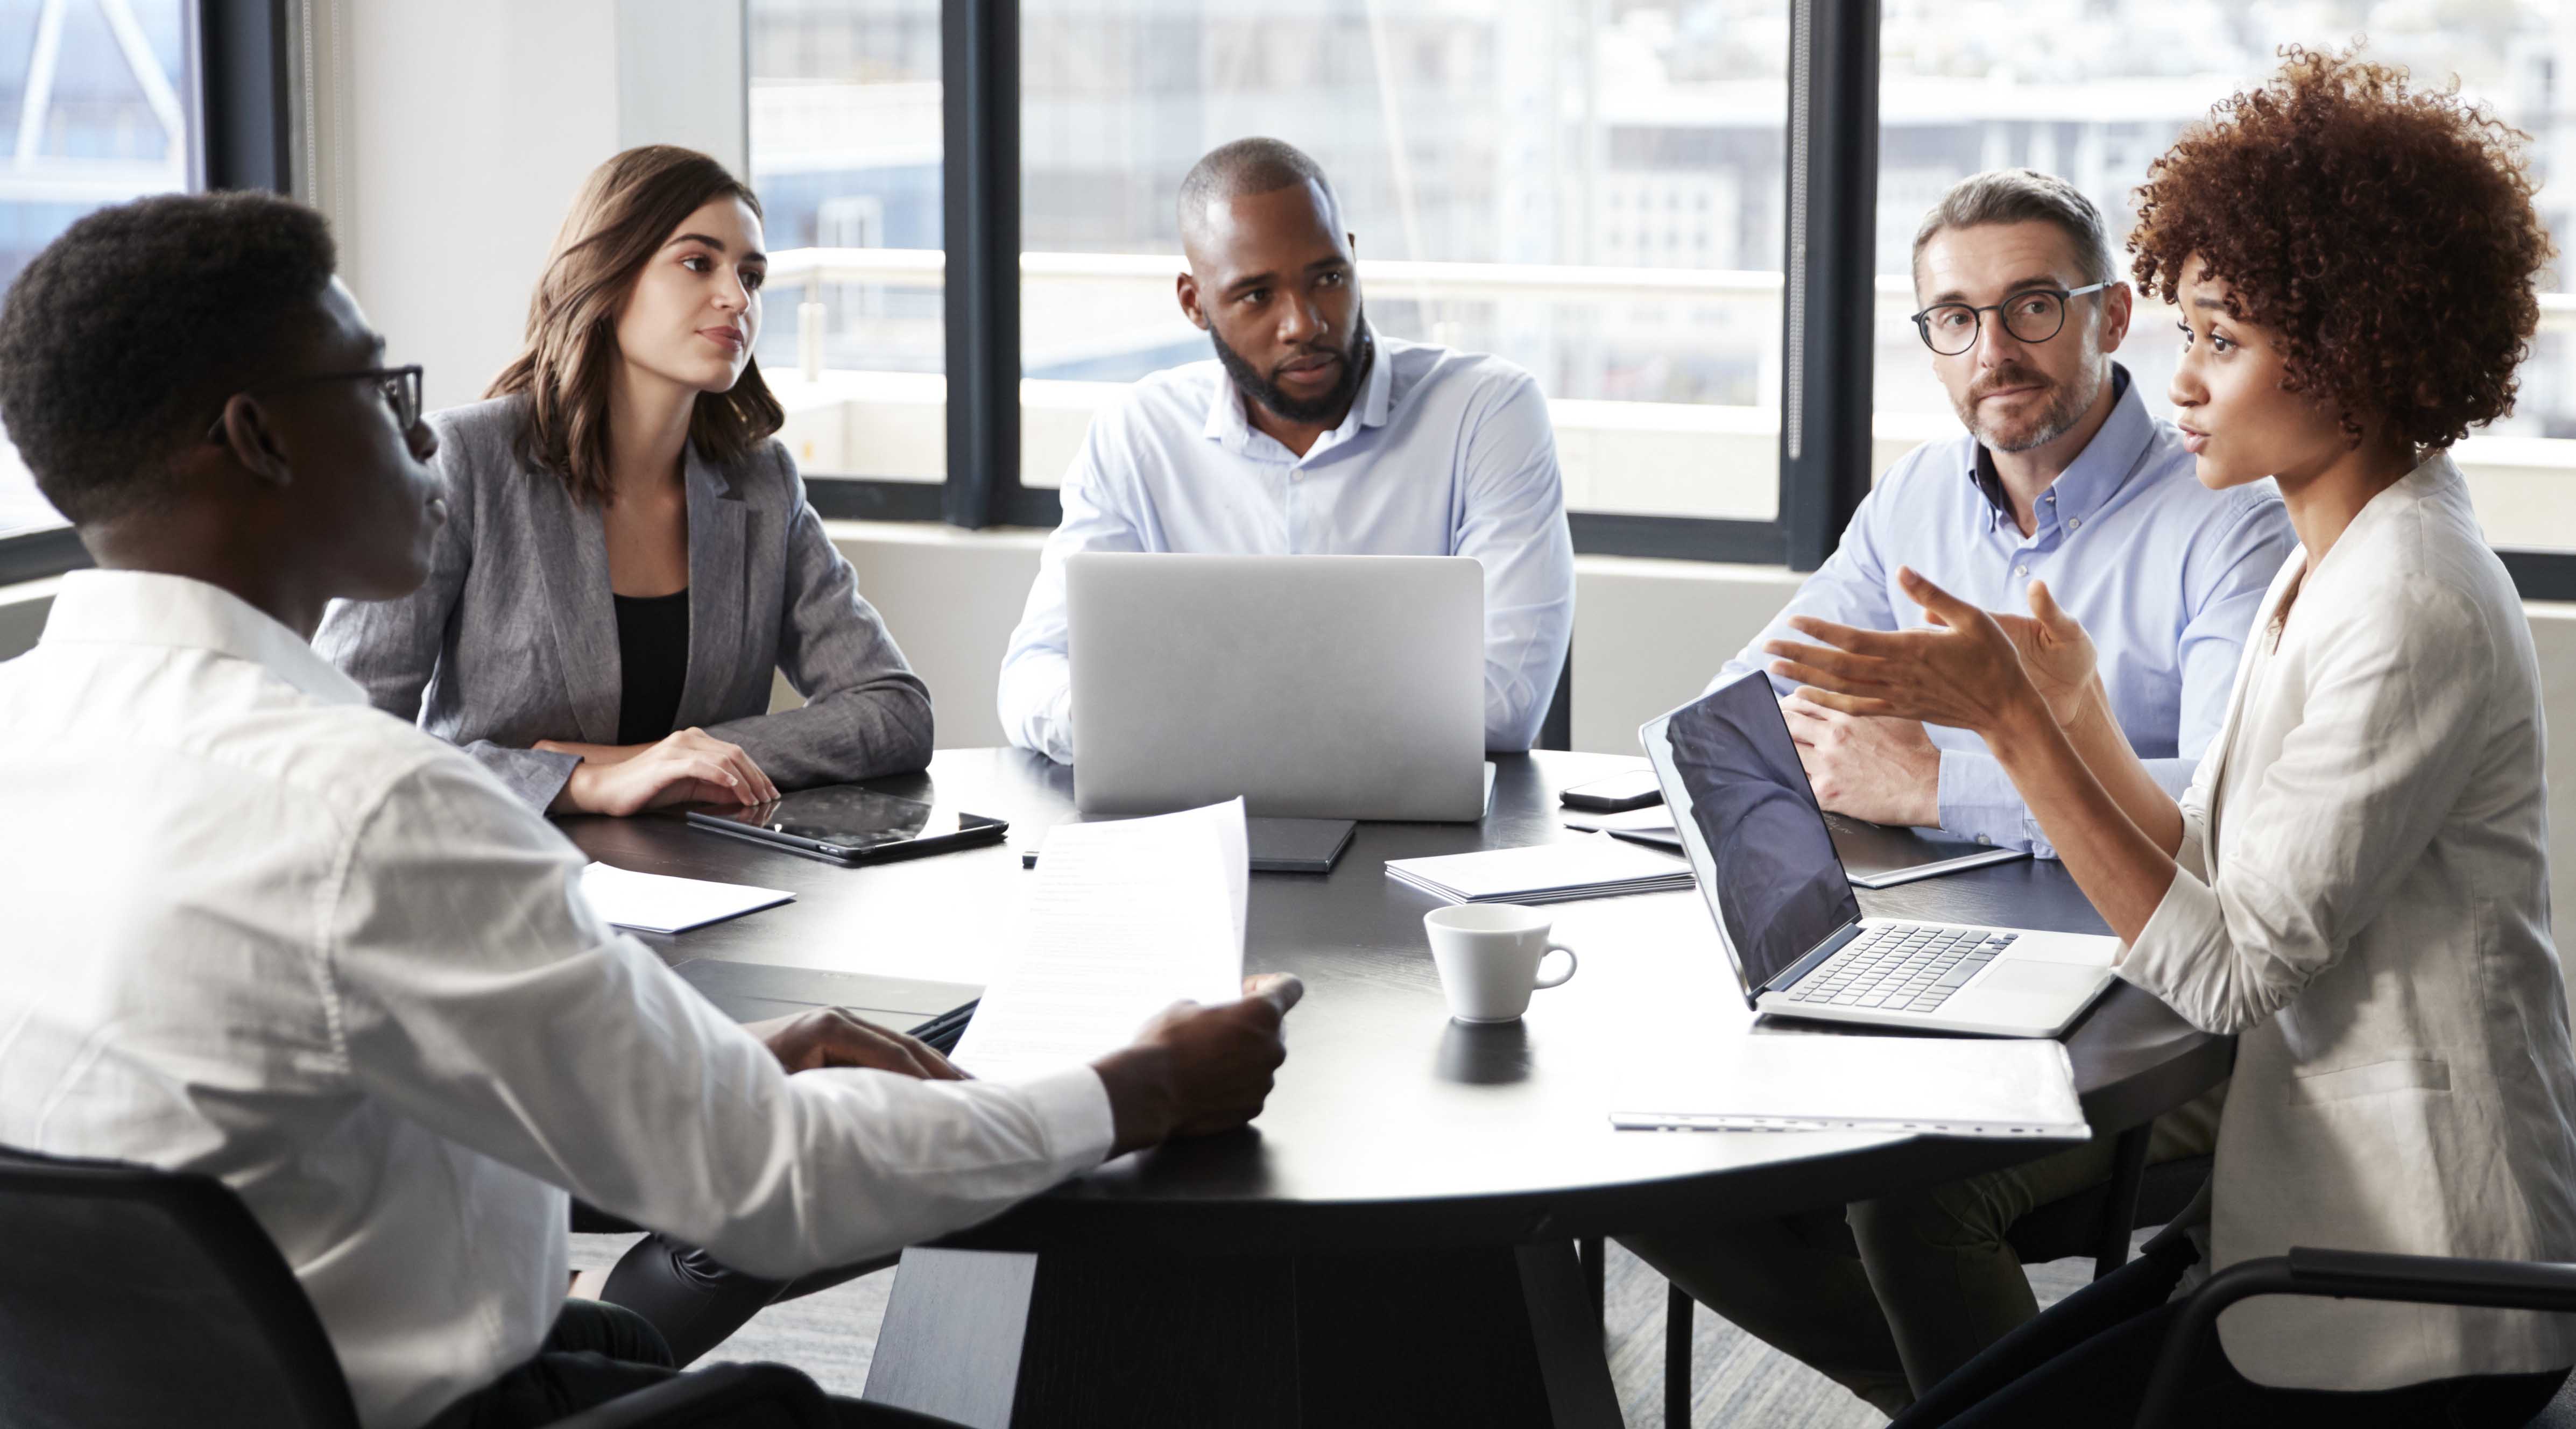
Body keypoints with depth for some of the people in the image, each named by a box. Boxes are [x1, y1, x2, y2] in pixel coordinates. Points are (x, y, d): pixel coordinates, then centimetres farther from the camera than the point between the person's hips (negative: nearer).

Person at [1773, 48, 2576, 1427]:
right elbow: (2222, 888, 10)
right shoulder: (2329, 569, 11)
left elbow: (2232, 970, -21)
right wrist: (2076, 716, 2)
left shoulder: (2416, 611, -20)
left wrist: (2013, 722, -21)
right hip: (2309, 1230, 9)